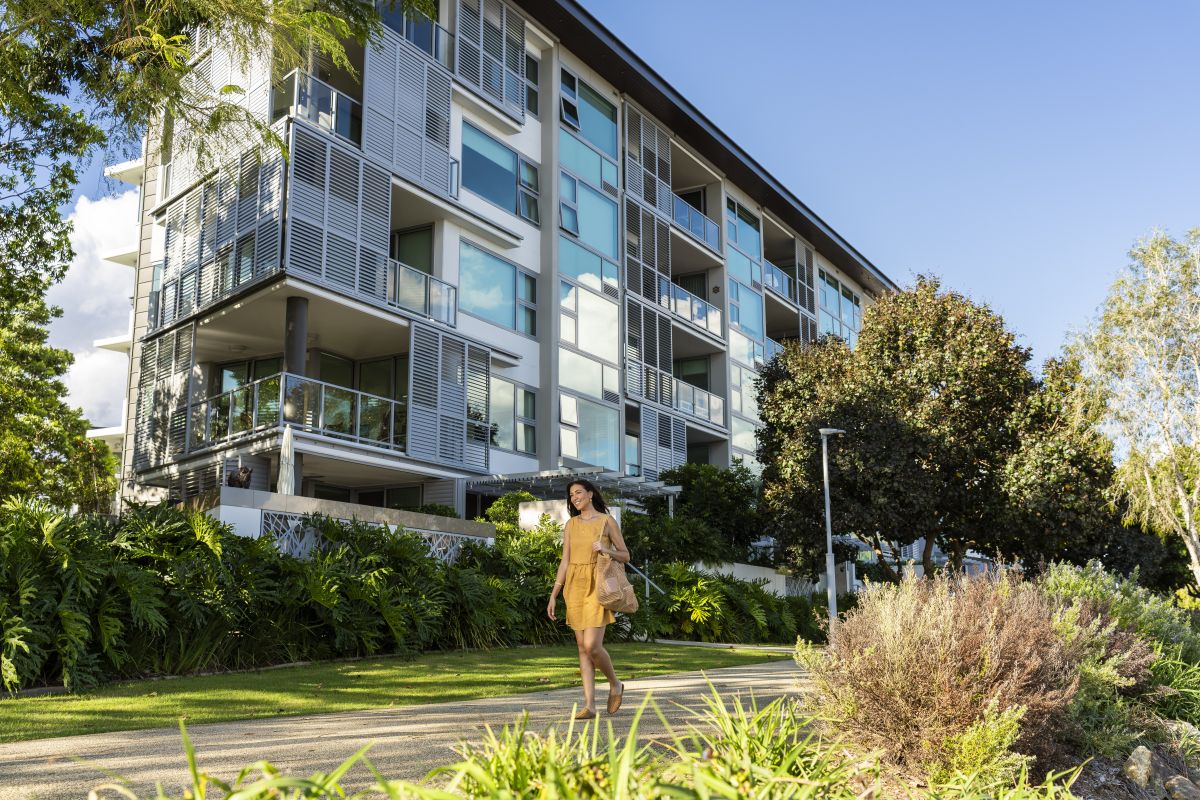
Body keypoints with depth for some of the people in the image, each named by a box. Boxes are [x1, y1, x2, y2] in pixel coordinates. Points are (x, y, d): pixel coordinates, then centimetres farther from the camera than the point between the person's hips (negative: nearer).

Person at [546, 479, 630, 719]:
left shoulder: (607, 521, -2)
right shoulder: (571, 524, 10)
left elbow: (625, 556, 2)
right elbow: (564, 562, 9)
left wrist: (605, 549, -18)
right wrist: (553, 596, 4)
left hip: (597, 587, -4)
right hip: (574, 587, 4)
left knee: (592, 646, -13)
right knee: (583, 647, 2)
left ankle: (615, 685, 13)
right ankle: (589, 705, 5)